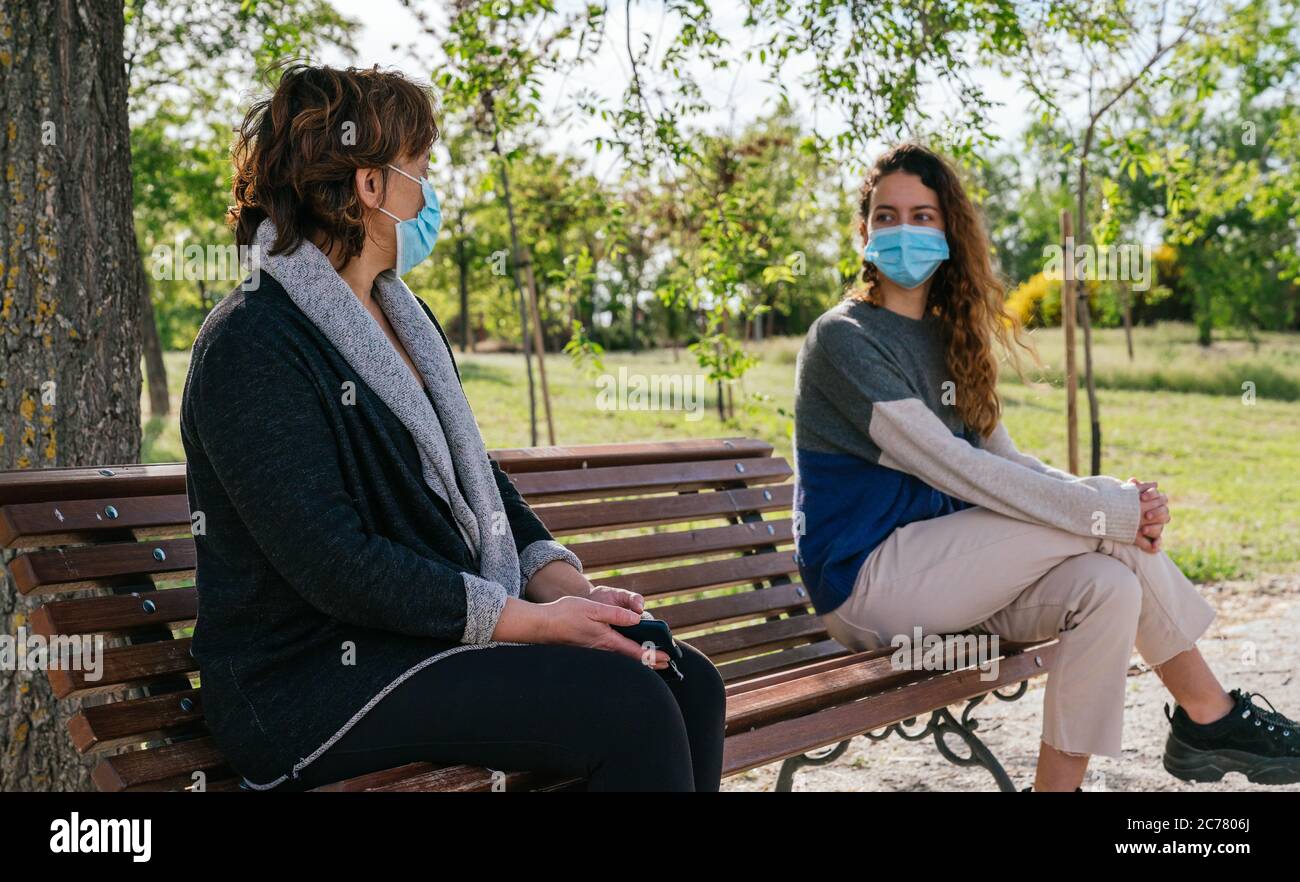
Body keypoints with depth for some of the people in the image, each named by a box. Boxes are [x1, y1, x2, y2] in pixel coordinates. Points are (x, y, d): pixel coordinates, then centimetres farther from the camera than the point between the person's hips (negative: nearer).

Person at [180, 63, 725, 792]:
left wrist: (567, 584, -2)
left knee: (690, 684, -7)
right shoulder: (252, 347, -14)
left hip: (440, 631, 8)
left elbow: (476, 475, 16)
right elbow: (334, 564, -21)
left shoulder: (405, 320, 16)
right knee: (628, 710, -23)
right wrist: (531, 622, -19)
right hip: (311, 679, -8)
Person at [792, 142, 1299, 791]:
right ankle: (1210, 715, -3)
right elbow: (950, 468, -20)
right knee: (1108, 533, -18)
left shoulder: (949, 337, 14)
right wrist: (1105, 509, -21)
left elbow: (1002, 460, 7)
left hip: (940, 573, 7)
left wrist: (1114, 495, -12)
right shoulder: (843, 340, -11)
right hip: (865, 579, -7)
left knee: (1109, 583, -20)